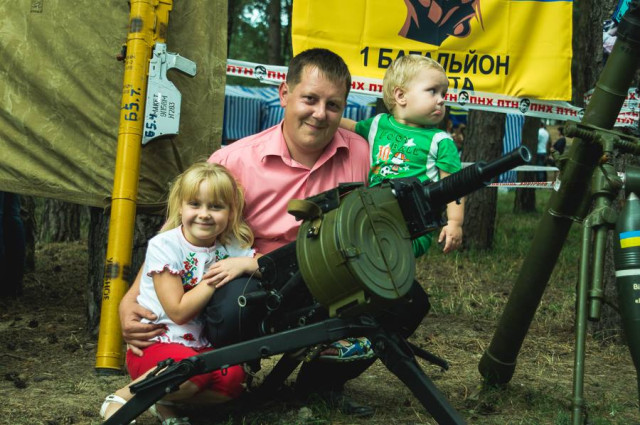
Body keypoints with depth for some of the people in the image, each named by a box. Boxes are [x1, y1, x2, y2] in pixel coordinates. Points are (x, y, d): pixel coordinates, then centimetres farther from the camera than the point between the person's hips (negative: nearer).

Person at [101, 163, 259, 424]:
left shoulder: (231, 248, 4)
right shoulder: (164, 246, -12)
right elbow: (178, 312, -18)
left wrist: (243, 264, -16)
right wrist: (215, 281, -16)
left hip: (199, 347, 5)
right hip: (154, 345, -5)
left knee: (232, 378, -25)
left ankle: (166, 402, -3)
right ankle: (120, 399, -14)